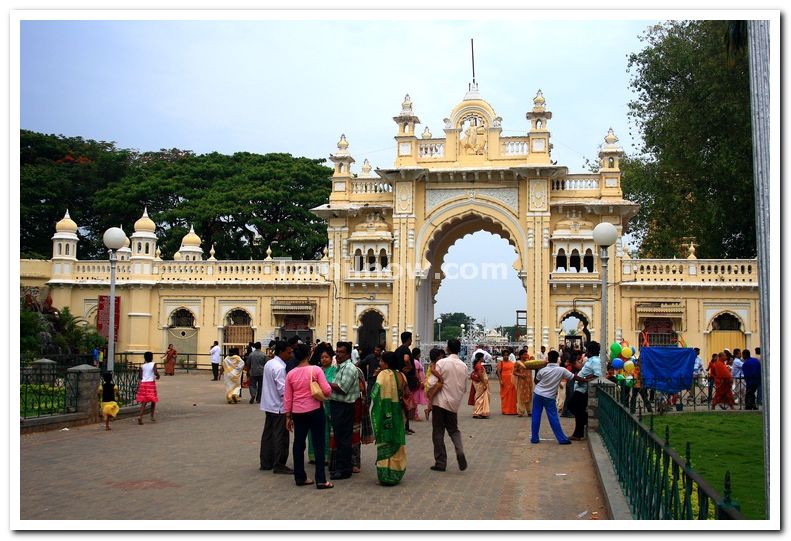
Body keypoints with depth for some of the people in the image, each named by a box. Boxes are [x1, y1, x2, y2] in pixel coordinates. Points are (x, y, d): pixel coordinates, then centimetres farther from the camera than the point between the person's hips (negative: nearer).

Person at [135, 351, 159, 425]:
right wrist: (158, 376, 2)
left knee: (144, 402, 2)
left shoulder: (142, 366, 6)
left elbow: (140, 376, 0)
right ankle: (152, 417, 15)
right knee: (153, 401, 12)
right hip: (151, 383, -3)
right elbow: (155, 372, -18)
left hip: (143, 383, 3)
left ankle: (140, 416, -16)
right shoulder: (153, 364, -3)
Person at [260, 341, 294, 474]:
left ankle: (265, 462, 22)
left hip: (269, 405, 9)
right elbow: (283, 389, -23)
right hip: (278, 407, -9)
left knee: (268, 434, 15)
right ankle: (279, 465, 4)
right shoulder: (279, 367, -20)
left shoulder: (269, 364, 8)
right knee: (280, 436, -1)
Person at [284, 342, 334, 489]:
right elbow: (327, 390, -15)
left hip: (297, 412, 4)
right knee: (319, 444, 2)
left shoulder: (291, 374, 1)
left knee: (298, 443, 13)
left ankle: (300, 477, 19)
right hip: (315, 410, -4)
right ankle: (321, 480, 1)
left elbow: (287, 398, 5)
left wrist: (288, 416, 12)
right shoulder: (316, 370, -11)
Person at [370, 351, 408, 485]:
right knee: (397, 443, 14)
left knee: (385, 445, 2)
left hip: (384, 414, -6)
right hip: (398, 415, 6)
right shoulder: (401, 376, 4)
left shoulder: (383, 374, -15)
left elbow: (375, 394, -18)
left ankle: (386, 476, 5)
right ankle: (397, 474, 21)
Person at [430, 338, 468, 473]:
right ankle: (460, 451, -8)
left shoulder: (442, 363, -11)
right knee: (453, 430, 18)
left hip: (440, 401, -4)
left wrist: (429, 403, -3)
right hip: (454, 403, 4)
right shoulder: (463, 366, 3)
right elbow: (464, 387, 9)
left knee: (438, 432, 5)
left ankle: (440, 463, 7)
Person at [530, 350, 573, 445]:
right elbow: (574, 377, -5)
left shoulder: (542, 370, -7)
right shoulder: (561, 370, -12)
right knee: (553, 418, 3)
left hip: (538, 394, 2)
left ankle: (534, 438, 11)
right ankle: (562, 439, 6)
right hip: (549, 397, -2)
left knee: (536, 416, 8)